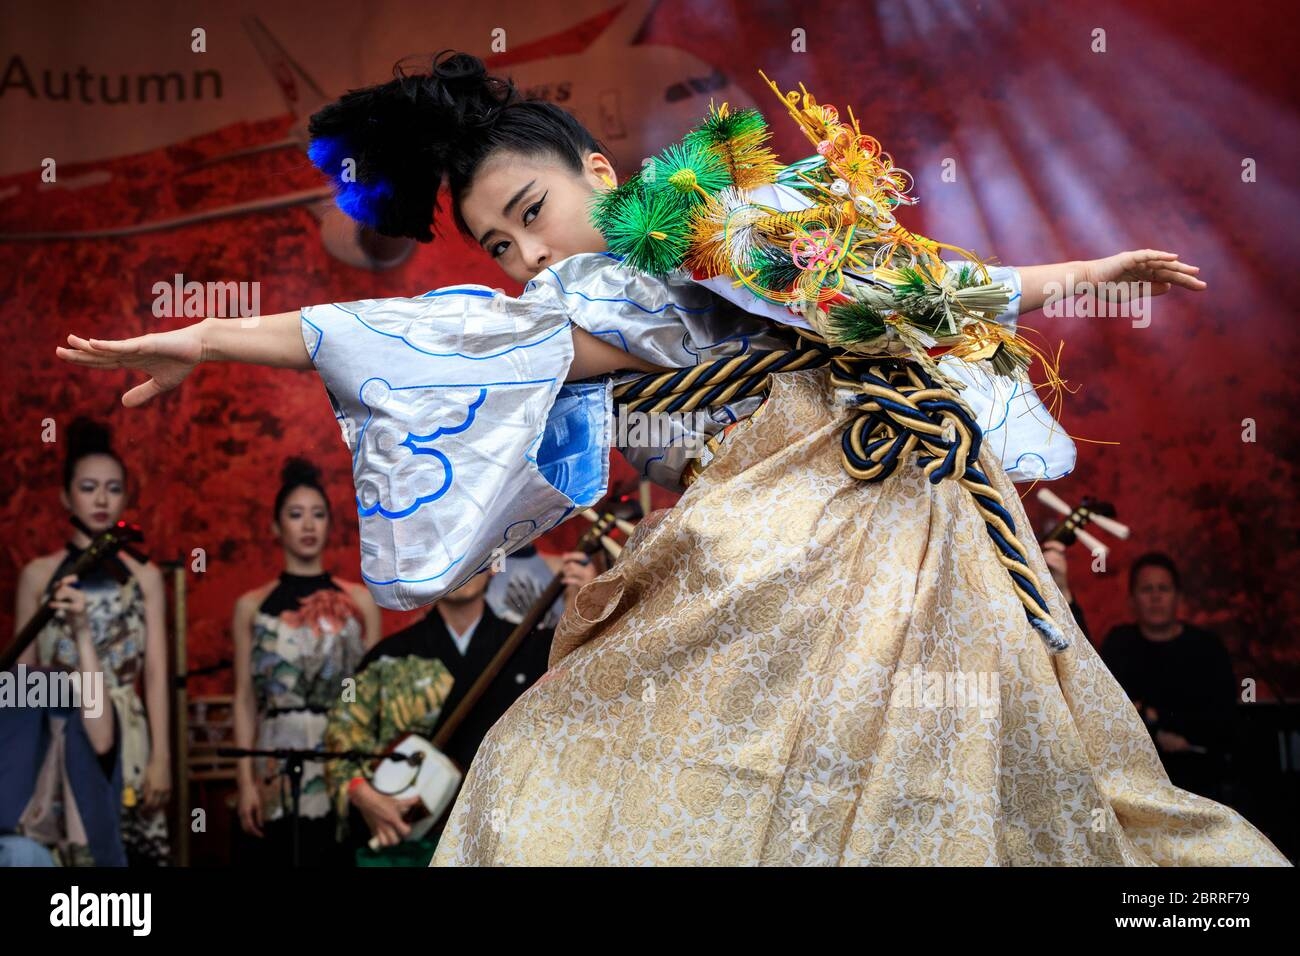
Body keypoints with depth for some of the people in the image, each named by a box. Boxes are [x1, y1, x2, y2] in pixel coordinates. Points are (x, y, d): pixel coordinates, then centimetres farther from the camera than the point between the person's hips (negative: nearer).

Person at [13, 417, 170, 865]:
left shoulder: (145, 576, 7)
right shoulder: (38, 574, 5)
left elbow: (156, 670, 3)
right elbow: (22, 673, 6)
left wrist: (161, 757, -4)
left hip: (127, 739, 1)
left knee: (132, 852, -3)